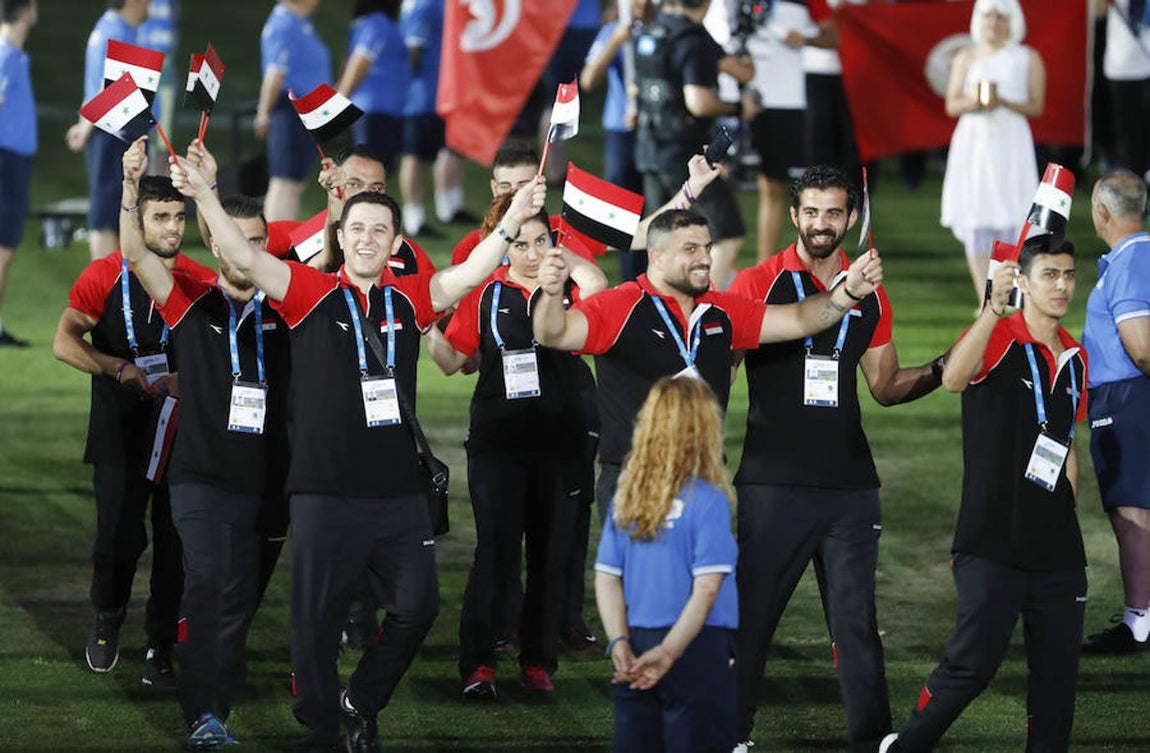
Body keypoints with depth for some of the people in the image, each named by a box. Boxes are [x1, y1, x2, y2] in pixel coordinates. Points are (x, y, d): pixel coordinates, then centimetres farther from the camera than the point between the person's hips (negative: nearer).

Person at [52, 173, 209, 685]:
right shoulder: (105, 276, -2)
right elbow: (65, 342, -5)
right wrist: (122, 369, -18)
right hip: (119, 431, -1)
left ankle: (161, 648, 13)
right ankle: (108, 619, 24)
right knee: (119, 536, -6)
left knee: (175, 540, -2)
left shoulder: (201, 282, 1)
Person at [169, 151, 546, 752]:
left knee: (417, 608, 2)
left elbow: (469, 274, -3)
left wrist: (514, 218, -18)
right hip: (324, 493, -3)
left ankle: (359, 704, 24)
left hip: (400, 492, 3)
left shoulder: (409, 299, 7)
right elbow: (245, 259, -11)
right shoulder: (311, 293, -1)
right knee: (317, 618, 4)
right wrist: (204, 197, -24)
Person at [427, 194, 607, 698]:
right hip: (498, 441, -1)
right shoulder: (486, 293, 2)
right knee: (496, 550, -8)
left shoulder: (570, 287, 3)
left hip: (560, 442, 1)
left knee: (551, 553, 6)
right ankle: (478, 664, -3)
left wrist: (560, 256, -14)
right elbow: (452, 360, 6)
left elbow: (597, 286, -19)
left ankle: (538, 661, 16)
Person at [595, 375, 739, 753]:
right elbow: (706, 589, -16)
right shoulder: (707, 500, -9)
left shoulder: (627, 498, 7)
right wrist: (668, 652, -18)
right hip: (697, 649, -5)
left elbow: (606, 579, 4)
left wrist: (620, 643, -5)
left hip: (636, 651, 5)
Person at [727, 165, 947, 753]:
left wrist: (942, 370, 3)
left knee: (856, 616, 3)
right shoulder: (757, 285, -1)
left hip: (850, 483, 3)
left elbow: (885, 385, 17)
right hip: (773, 480, -3)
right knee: (751, 615, 0)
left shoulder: (868, 296, 11)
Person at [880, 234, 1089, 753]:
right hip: (992, 548, -6)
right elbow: (953, 378, -32)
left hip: (1057, 552, 6)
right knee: (973, 664, -8)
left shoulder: (1075, 358, 13)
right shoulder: (1000, 339, -9)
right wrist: (993, 307, -43)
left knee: (1058, 669, 5)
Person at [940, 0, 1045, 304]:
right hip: (973, 142, 2)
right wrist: (971, 102, -13)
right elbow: (951, 105, 8)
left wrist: (1005, 103, -15)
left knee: (1007, 224, -8)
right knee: (975, 222, -4)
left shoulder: (1027, 59, 7)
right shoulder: (966, 57, 12)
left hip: (1010, 143, -2)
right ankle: (985, 302, -2)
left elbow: (1036, 107, 2)